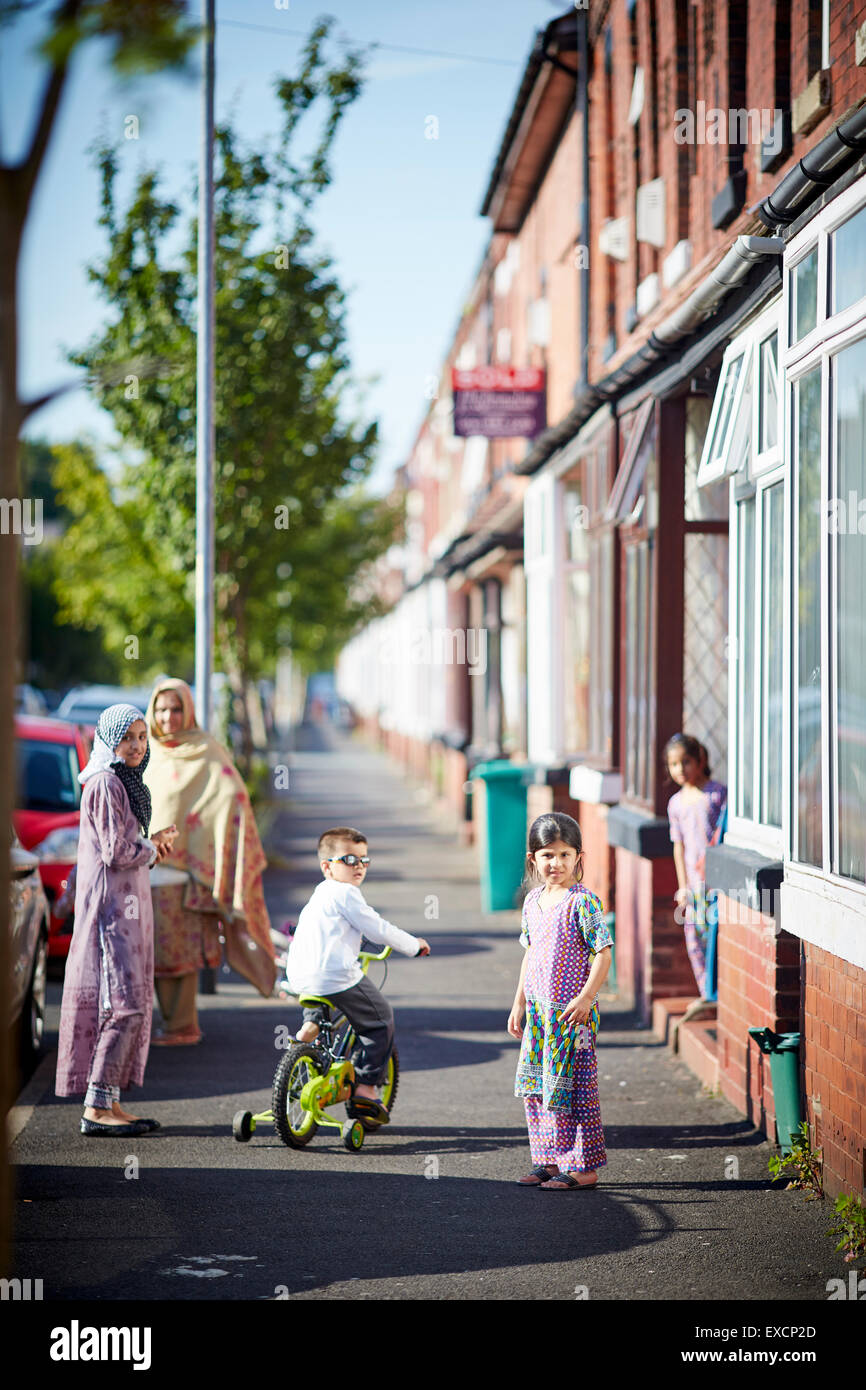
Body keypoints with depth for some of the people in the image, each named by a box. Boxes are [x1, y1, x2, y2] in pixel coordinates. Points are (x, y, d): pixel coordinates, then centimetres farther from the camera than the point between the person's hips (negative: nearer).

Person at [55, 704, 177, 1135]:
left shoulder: (123, 783, 17)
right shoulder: (105, 784, -13)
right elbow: (116, 853, -18)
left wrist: (151, 844, 5)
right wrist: (152, 849, -1)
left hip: (126, 905, 10)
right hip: (110, 905, -10)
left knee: (129, 1006, 10)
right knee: (124, 1006, -12)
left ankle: (110, 1102, 13)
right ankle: (97, 1108, -11)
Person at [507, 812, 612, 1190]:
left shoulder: (583, 902, -12)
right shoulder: (533, 901, 10)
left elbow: (603, 953, -14)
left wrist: (586, 997, -21)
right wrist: (519, 1003, 18)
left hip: (572, 1012, -7)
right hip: (539, 1010, 7)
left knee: (572, 1087, -3)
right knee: (536, 1087, 11)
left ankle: (584, 1167, 4)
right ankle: (550, 1160, 21)